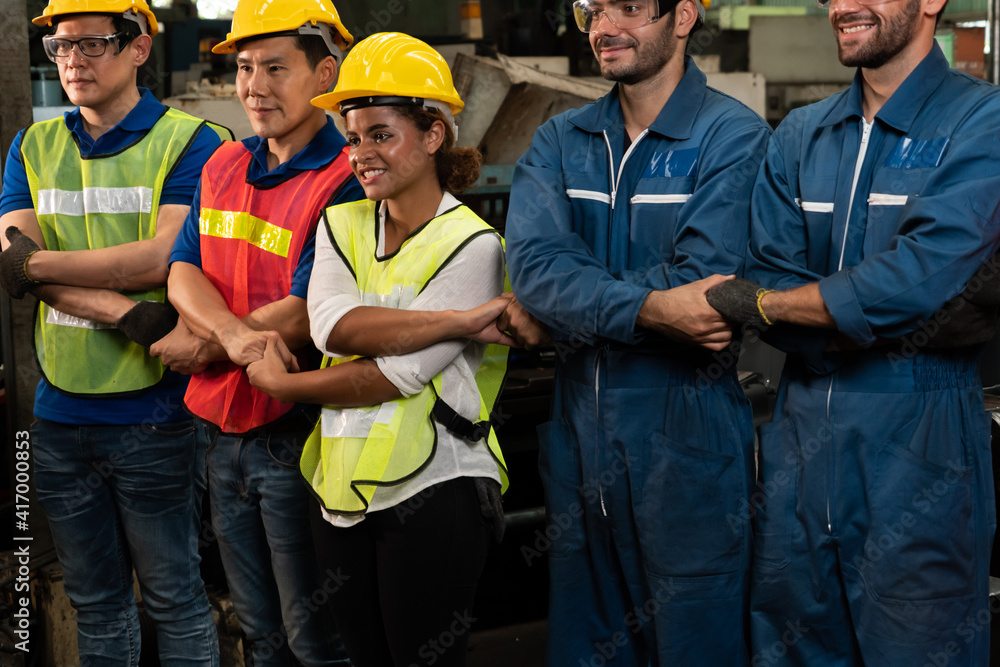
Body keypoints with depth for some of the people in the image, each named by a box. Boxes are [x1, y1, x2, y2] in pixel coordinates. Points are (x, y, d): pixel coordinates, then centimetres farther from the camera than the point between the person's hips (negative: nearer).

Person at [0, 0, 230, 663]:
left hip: (153, 409, -4)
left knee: (173, 596, 5)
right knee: (94, 600, 15)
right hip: (61, 410, 4)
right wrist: (125, 314, -17)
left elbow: (162, 260, -16)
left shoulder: (191, 143, -4)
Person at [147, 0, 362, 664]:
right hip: (225, 429, 7)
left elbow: (303, 317, -20)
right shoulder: (224, 166, 8)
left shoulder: (345, 182, -15)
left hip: (297, 433, -7)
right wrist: (235, 335, -20)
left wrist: (203, 348, -10)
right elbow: (183, 274, -1)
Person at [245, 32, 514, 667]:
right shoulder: (341, 223, 9)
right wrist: (455, 320, -20)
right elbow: (331, 324, -12)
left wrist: (279, 382, -6)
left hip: (433, 495, -6)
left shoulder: (471, 244, -9)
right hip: (342, 494, 6)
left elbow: (398, 375, -15)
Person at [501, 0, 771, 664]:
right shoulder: (558, 142, 7)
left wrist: (547, 311, -15)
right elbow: (533, 262, -11)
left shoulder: (733, 136, -7)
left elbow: (698, 279, -20)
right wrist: (651, 309, -26)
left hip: (686, 438, -4)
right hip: (577, 431, 5)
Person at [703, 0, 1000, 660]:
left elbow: (923, 276, -21)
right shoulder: (800, 136, 10)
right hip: (801, 432, 5)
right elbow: (771, 278, 0)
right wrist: (904, 326, -15)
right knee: (792, 645, 15)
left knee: (914, 649, 4)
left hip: (918, 441, -5)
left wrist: (758, 303, -13)